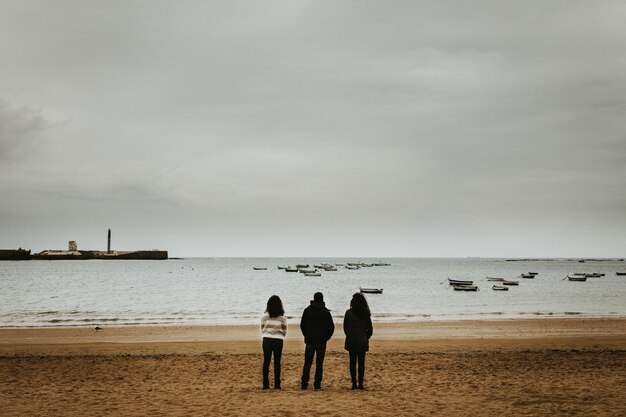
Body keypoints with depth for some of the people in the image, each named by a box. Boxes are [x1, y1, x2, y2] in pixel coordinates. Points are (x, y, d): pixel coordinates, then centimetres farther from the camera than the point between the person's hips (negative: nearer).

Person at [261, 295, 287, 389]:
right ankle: (277, 384, 3)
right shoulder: (282, 316, -4)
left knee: (266, 361, 6)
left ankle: (265, 384, 4)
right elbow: (284, 330, 1)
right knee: (277, 362, 5)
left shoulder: (265, 315, -3)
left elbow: (262, 328, 4)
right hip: (278, 340, -1)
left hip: (267, 340, 1)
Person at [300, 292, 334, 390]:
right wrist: (326, 337, 8)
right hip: (321, 341, -1)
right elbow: (331, 327, -4)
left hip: (310, 341, 1)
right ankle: (317, 384, 0)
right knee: (319, 363, 3)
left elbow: (302, 325, 6)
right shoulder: (326, 312, -4)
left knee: (307, 363, 7)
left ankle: (304, 383, 4)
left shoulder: (307, 310, 1)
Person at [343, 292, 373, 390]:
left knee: (352, 362, 7)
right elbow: (370, 329, 0)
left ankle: (354, 383, 5)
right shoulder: (366, 314, -5)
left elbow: (345, 328, 2)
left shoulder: (348, 313, -6)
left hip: (351, 342, 0)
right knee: (361, 363, 5)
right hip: (362, 342, 0)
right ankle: (360, 384, 4)